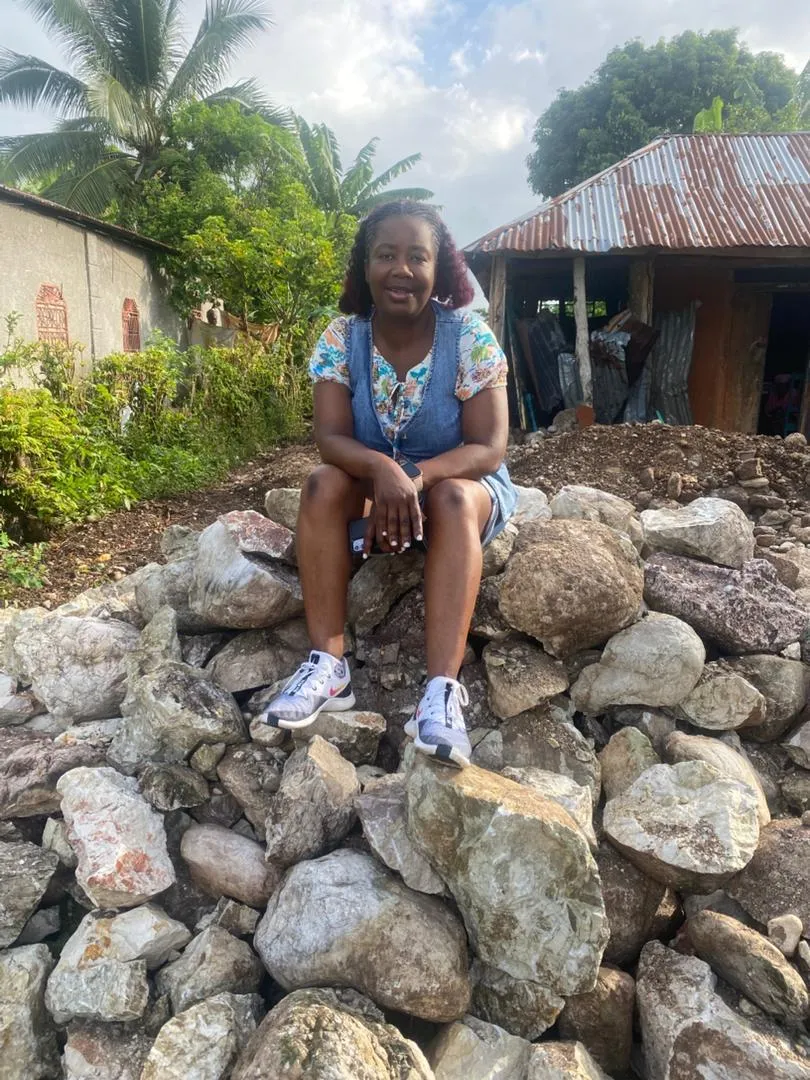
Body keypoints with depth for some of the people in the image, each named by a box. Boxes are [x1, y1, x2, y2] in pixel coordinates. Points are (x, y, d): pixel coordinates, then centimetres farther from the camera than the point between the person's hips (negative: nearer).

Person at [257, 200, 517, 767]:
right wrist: (383, 470, -41)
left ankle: (443, 689, -42)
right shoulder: (340, 339, -9)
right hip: (374, 487, 2)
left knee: (451, 498, -35)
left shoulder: (470, 337, -15)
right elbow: (332, 439, -18)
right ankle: (328, 664, -29)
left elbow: (489, 447, -20)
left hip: (463, 485, -2)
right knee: (324, 484, -26)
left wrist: (416, 476, -38)